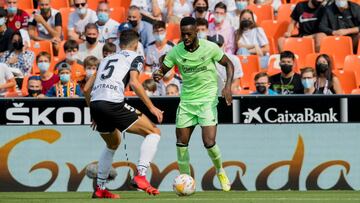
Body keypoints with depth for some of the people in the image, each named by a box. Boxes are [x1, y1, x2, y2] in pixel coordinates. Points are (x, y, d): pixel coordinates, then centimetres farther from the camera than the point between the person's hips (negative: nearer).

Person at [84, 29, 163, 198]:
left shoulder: (107, 59, 30)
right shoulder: (135, 58, 12)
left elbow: (86, 88, 28)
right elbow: (134, 82, -8)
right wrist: (151, 107, -5)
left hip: (95, 103, 7)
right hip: (113, 103, -7)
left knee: (113, 144, 31)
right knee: (154, 132, 4)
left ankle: (100, 189, 29)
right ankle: (140, 175, -13)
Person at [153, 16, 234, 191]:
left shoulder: (209, 47, -10)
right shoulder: (176, 52, -5)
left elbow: (228, 64, 1)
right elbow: (162, 70, 1)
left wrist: (228, 86, -13)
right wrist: (157, 75, -24)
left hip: (208, 99, -3)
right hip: (186, 100, 3)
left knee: (209, 142, -13)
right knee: (181, 143, 0)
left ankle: (220, 171, 16)